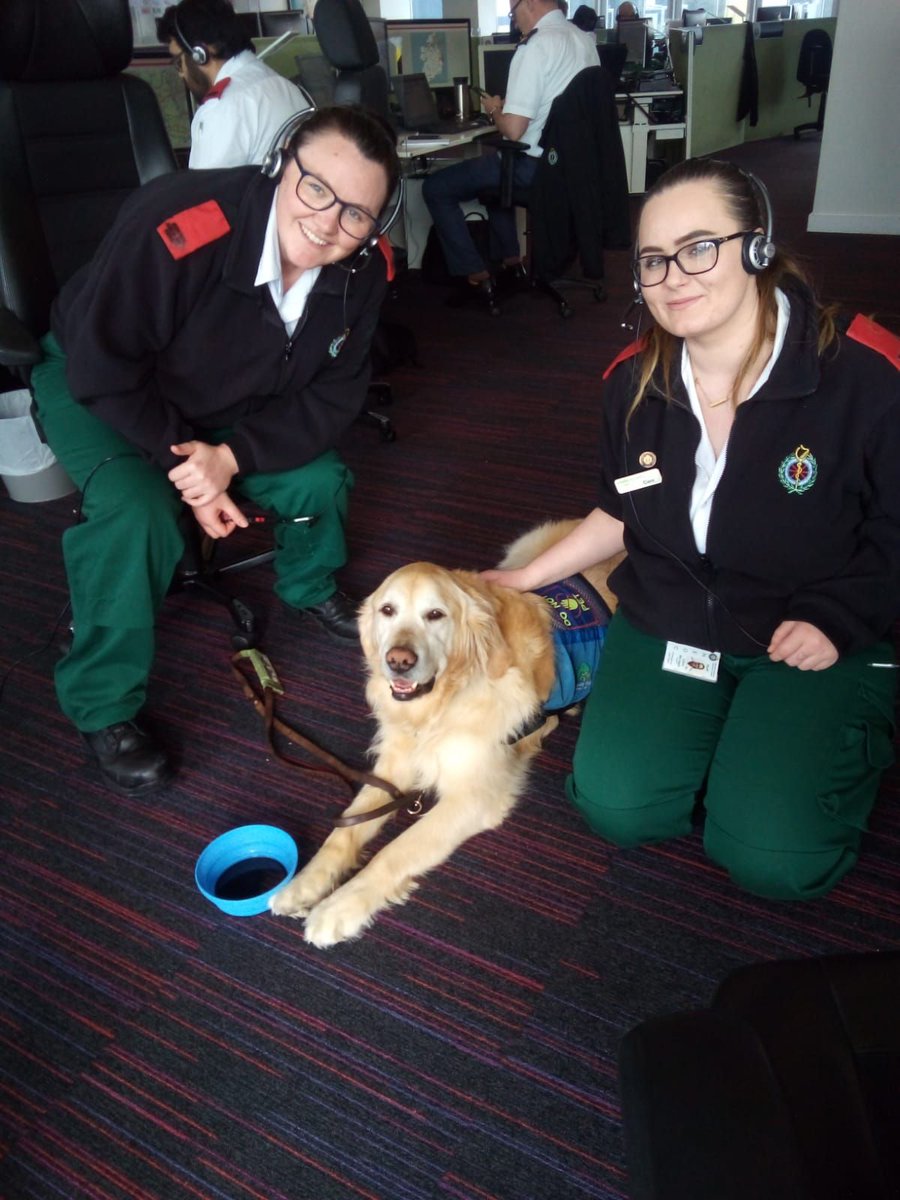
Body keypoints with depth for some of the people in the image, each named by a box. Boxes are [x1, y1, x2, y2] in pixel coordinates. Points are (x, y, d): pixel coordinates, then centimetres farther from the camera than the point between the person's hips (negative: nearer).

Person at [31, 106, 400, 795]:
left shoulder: (362, 270, -20)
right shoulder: (174, 227, -37)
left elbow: (334, 396, -15)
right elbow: (103, 370, -27)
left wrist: (231, 457, -27)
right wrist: (183, 464, -26)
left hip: (229, 406, 5)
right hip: (98, 393, -4)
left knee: (318, 477, -10)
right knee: (137, 514, -29)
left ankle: (310, 588, 25)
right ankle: (104, 706, -8)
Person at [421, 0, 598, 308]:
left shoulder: (534, 48, -21)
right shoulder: (585, 40, 6)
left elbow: (513, 130, -26)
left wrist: (494, 110, -5)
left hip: (534, 167, -9)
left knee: (434, 188, 2)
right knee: (493, 167, 36)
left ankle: (477, 276, -1)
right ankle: (510, 259, 32)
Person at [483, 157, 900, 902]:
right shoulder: (634, 383, -4)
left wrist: (839, 621, -18)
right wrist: (526, 578, 10)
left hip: (816, 643, -3)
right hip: (668, 625, 4)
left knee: (775, 859, -16)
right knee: (618, 808, -15)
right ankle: (716, 733, 17)